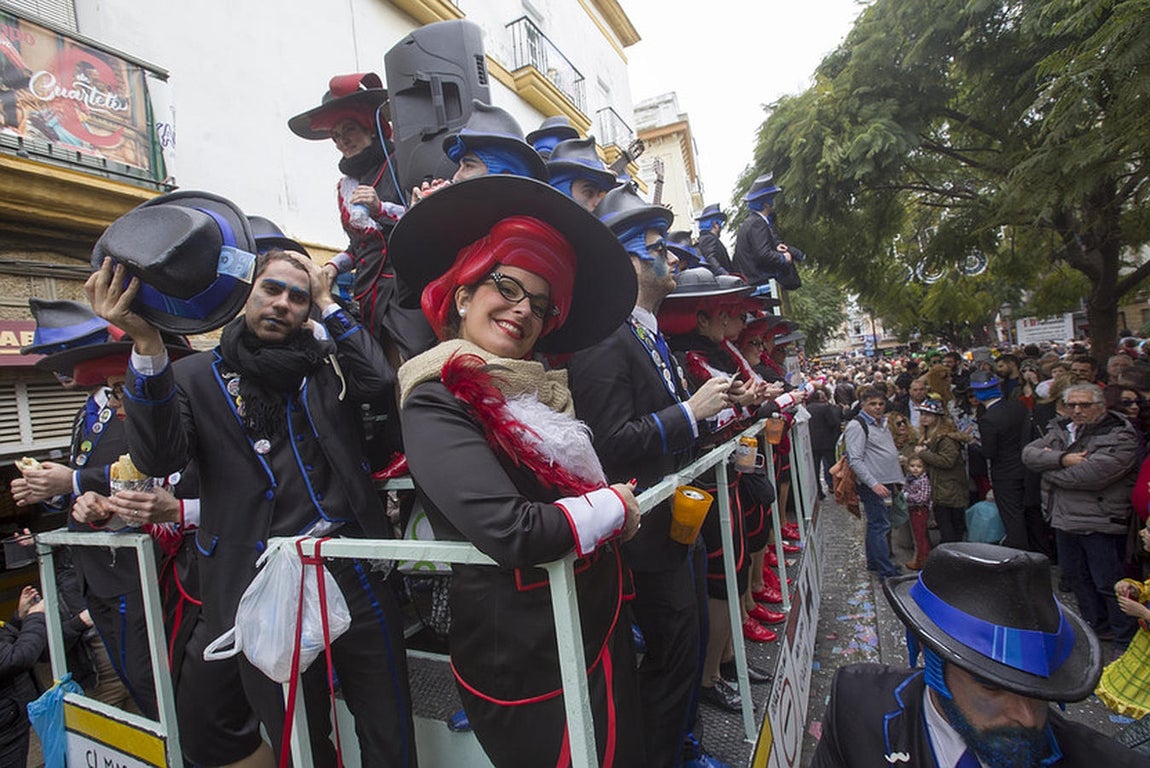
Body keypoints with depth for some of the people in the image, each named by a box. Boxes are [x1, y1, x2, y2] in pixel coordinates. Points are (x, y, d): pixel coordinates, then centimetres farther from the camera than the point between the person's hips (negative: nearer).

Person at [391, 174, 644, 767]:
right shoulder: (436, 400, -18)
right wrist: (612, 506, -13)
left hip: (598, 635, 8)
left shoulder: (538, 390, 6)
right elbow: (513, 532, -27)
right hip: (530, 661, -8)